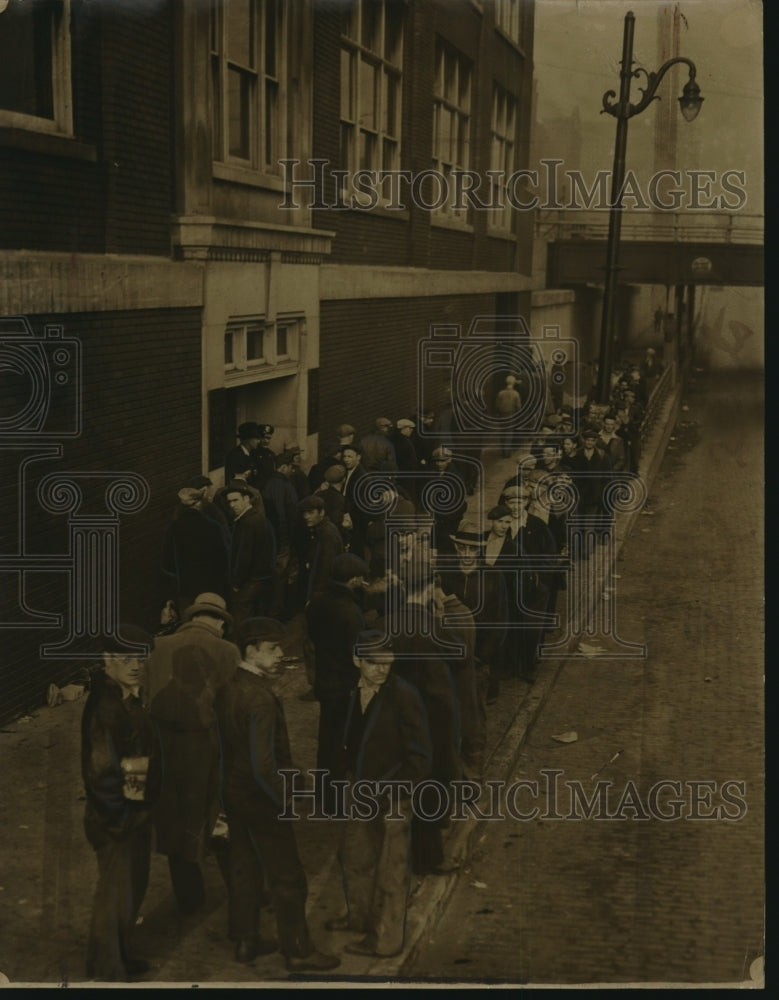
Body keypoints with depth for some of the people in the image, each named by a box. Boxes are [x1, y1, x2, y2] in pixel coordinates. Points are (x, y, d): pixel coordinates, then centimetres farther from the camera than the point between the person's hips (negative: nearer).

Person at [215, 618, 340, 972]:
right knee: (287, 877, 5)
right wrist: (287, 800, -16)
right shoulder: (261, 699, -26)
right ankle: (298, 951, 16)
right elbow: (263, 766, -28)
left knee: (244, 868, 20)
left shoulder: (228, 690, 1)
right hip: (260, 797, -9)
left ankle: (245, 941, 32)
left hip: (233, 792, 9)